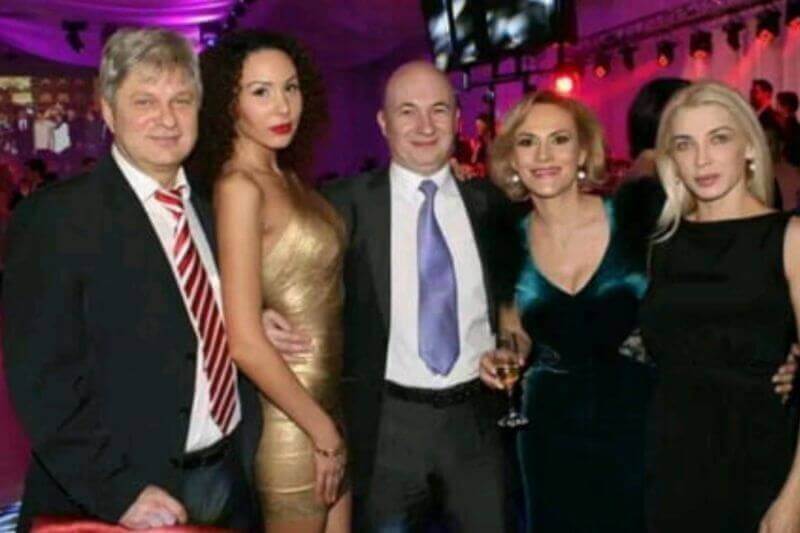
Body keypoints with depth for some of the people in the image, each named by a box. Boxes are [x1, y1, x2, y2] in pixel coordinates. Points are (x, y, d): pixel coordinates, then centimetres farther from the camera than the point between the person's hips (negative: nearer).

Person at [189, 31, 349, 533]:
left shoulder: (287, 177, 6)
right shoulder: (239, 186, -18)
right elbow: (245, 342, -22)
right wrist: (323, 431, -13)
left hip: (326, 397, 8)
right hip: (287, 421, -8)